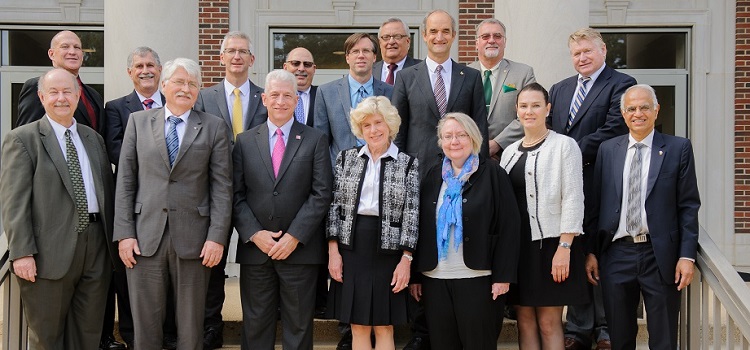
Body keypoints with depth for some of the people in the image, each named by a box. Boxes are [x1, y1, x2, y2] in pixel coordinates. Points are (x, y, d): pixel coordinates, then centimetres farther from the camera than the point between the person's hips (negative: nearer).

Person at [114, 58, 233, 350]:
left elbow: (222, 186, 0)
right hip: (145, 238, 1)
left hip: (193, 239, -1)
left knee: (191, 326, 7)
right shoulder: (138, 122, 9)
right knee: (145, 324, 7)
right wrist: (124, 233, -2)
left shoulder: (214, 127, 5)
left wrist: (217, 237, -8)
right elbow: (125, 181, 6)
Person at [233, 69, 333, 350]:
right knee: (255, 326, 9)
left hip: (300, 249, -1)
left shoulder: (315, 140, 3)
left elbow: (321, 194, -4)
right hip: (255, 247, 2)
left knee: (298, 326, 7)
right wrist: (254, 234, -9)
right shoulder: (245, 141, 8)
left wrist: (294, 236, -11)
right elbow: (237, 195, 4)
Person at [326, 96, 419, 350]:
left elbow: (411, 214, -2)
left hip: (388, 250, -2)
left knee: (384, 327, 5)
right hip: (351, 248, 2)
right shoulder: (346, 158, 7)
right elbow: (335, 205, 6)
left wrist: (406, 259, -9)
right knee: (359, 327, 7)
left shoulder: (408, 164, 1)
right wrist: (333, 250, -2)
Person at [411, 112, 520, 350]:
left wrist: (503, 276, -11)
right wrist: (415, 275, 9)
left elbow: (509, 226, -6)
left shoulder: (492, 174, -1)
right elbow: (421, 227, 13)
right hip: (435, 278, 4)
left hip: (477, 277, -4)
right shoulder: (433, 177, 12)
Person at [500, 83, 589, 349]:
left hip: (551, 243, -5)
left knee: (549, 323, -2)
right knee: (525, 322, 8)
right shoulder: (510, 151, 13)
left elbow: (573, 198, -8)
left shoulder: (564, 145, -2)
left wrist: (564, 247, -15)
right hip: (518, 244, 5)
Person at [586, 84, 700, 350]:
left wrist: (687, 256, -8)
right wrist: (591, 253, 5)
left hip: (660, 256, -2)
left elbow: (689, 206, -1)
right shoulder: (607, 149, 8)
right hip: (616, 255, 2)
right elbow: (596, 204, 8)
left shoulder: (678, 148, 1)